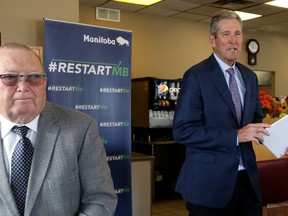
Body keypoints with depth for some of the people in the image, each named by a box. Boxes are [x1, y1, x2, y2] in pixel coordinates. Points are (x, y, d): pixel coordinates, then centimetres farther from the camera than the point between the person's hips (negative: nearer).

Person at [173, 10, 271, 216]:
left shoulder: (250, 77, 10)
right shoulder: (196, 76, -11)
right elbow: (183, 131, -18)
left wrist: (271, 134, -2)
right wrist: (235, 136, -22)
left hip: (247, 178, 6)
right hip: (210, 182, -6)